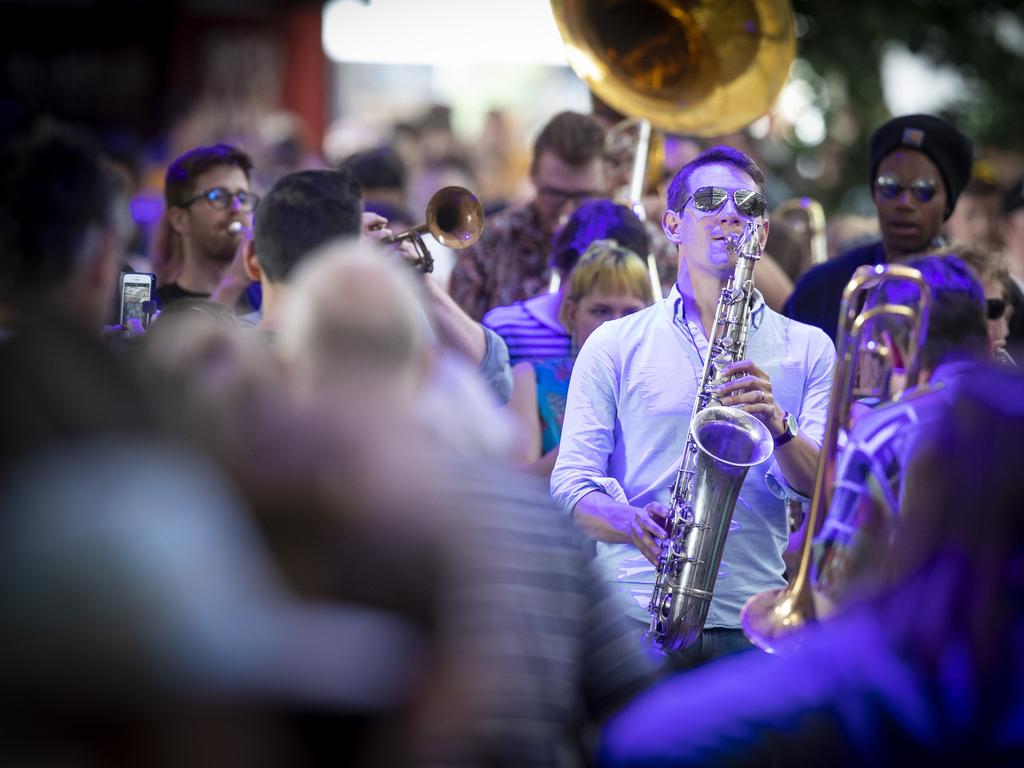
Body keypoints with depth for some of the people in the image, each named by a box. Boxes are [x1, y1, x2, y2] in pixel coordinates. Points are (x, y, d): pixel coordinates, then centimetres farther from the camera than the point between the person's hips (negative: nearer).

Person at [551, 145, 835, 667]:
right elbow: (572, 484, 5)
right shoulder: (614, 345, 11)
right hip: (633, 618, -1)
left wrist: (779, 426, -16)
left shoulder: (807, 349, 14)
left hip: (751, 624, 1)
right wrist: (633, 523, -17)